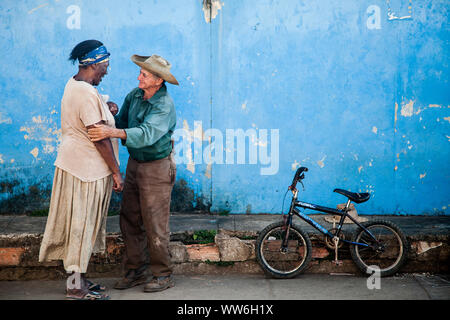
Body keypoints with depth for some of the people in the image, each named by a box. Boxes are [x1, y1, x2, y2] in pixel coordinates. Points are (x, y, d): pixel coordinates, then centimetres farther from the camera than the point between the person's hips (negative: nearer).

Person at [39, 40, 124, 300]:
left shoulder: (73, 85, 10)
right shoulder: (88, 94, -22)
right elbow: (99, 139, -21)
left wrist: (106, 112, 12)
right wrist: (116, 172, -15)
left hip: (75, 163, 10)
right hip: (88, 169, -10)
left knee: (81, 224, 15)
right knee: (83, 224, -1)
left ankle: (79, 278, 25)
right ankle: (75, 286, 8)